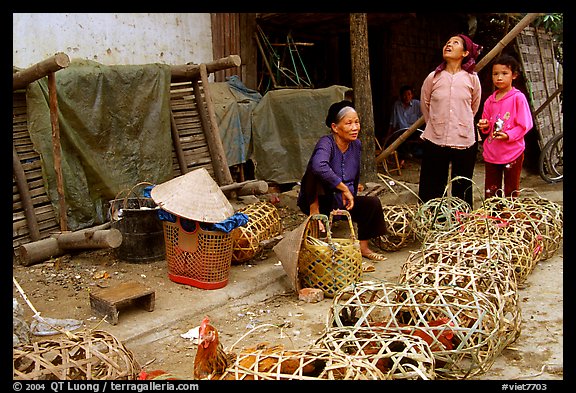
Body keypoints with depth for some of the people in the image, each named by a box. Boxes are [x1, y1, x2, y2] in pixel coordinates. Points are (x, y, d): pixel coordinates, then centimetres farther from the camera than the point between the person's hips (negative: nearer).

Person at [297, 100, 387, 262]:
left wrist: (352, 197, 20)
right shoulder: (326, 142, -22)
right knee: (316, 169, -32)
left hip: (342, 202, 7)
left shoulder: (357, 145, 1)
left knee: (373, 203, -13)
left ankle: (363, 246, 5)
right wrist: (345, 189, -40)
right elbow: (319, 166, -45)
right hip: (317, 200, -7)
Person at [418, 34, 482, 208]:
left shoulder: (471, 78, -1)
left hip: (464, 141, 0)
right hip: (435, 141, 0)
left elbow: (474, 106, 13)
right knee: (431, 192, 6)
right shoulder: (433, 78, -1)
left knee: (462, 190, 11)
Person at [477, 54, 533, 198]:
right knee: (490, 192, 11)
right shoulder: (490, 101, 9)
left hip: (512, 153, -5)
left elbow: (525, 125, -9)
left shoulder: (518, 97, -8)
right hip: (491, 153, 5)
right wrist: (485, 126, -2)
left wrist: (509, 135, -22)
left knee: (511, 192, 6)